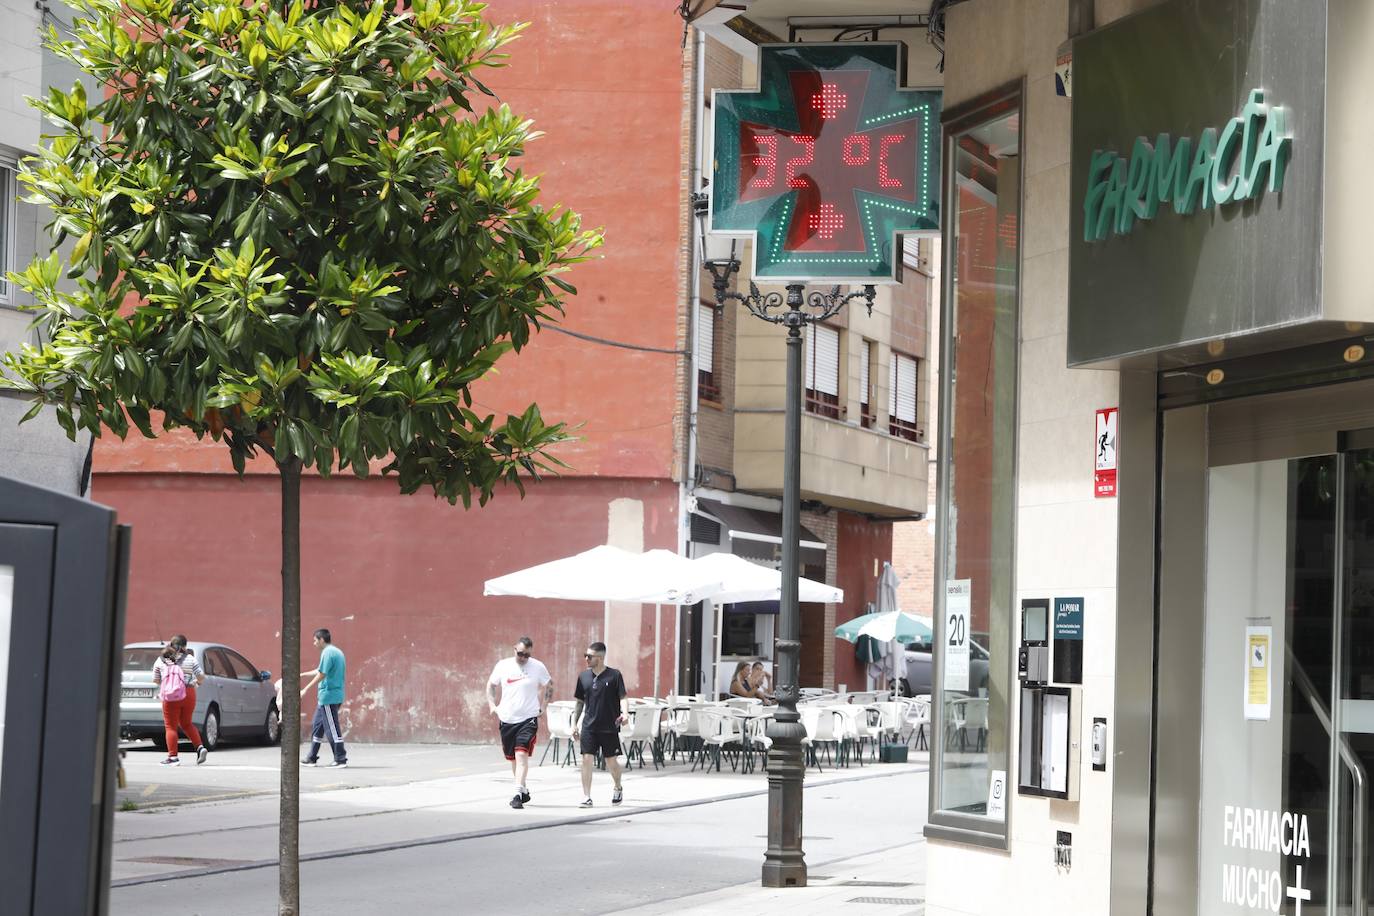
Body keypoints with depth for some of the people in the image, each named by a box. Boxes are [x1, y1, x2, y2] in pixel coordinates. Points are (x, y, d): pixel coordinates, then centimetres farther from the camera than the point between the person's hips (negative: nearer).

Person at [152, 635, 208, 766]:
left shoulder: (160, 660, 1)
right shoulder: (190, 659, 0)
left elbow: (155, 680, 6)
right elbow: (201, 676, 1)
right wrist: (198, 683, 24)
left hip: (170, 697, -2)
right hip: (188, 694, 2)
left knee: (170, 726, 4)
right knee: (187, 724, 20)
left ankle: (172, 757, 0)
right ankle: (200, 748, 8)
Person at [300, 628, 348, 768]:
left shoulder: (328, 653, -14)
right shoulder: (337, 652, 17)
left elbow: (321, 675, -19)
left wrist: (305, 689, -16)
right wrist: (302, 675, 34)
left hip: (328, 697, -10)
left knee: (332, 728, -7)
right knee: (317, 726, 16)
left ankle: (341, 759, -6)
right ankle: (312, 758, 21)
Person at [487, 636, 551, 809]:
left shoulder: (538, 667, -2)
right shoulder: (503, 665, 2)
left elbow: (549, 687, 12)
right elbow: (491, 685, 15)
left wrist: (543, 707, 3)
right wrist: (492, 705, 3)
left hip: (528, 719, -3)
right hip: (506, 719, 3)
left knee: (522, 755, -18)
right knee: (513, 759, 13)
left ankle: (518, 794, -22)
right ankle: (524, 791, 31)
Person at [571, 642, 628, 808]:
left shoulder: (614, 675, -5)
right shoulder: (583, 676, 6)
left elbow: (622, 698, -5)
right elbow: (579, 702, 14)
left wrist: (624, 713, -24)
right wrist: (574, 724, 11)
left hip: (610, 727, -3)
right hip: (588, 726, 3)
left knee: (611, 761, 6)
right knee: (587, 759, -7)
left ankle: (617, 788, 34)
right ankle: (586, 797, -1)